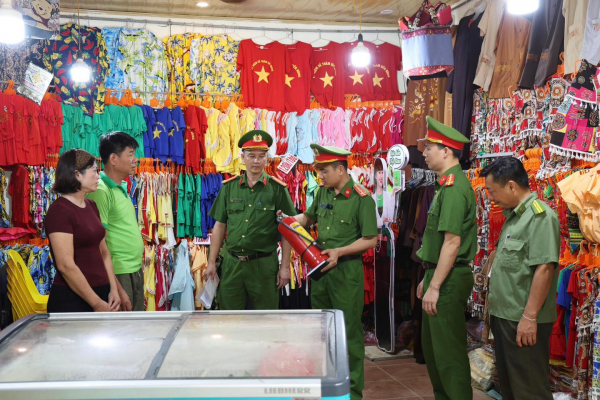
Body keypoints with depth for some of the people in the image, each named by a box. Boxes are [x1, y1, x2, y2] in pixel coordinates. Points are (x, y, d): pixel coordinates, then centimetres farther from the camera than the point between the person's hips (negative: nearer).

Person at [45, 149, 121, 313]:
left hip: (101, 293, 8)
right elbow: (66, 265, -20)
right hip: (72, 299, -8)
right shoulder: (59, 210, -14)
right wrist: (96, 303, -17)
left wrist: (113, 290, 2)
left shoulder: (91, 206, 10)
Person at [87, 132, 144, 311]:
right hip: (119, 275, -8)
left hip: (136, 273, 8)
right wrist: (117, 289, -20)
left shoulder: (122, 188, 10)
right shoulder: (101, 191, -16)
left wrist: (138, 268, 16)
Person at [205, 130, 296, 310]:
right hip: (231, 262, 2)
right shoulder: (229, 187, 5)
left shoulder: (277, 188, -3)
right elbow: (220, 226, 8)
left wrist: (285, 266, -5)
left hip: (264, 264, -2)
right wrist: (211, 262, 6)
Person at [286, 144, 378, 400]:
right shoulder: (323, 193, 7)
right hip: (320, 267, 7)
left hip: (347, 270, -7)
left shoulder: (361, 198, -13)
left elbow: (370, 240, -13)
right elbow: (309, 217, 23)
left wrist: (339, 251, -20)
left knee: (349, 330, 2)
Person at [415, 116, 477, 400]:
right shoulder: (447, 184, 14)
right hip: (439, 275, 10)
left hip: (448, 280, -10)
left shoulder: (455, 188, -18)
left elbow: (452, 242, -23)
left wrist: (435, 287, -21)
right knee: (432, 345, 19)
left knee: (448, 351, 0)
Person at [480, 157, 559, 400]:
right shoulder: (514, 215, 13)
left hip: (524, 319, -9)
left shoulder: (540, 215, -17)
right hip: (505, 315, 9)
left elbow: (544, 268, -24)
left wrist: (530, 316, -25)